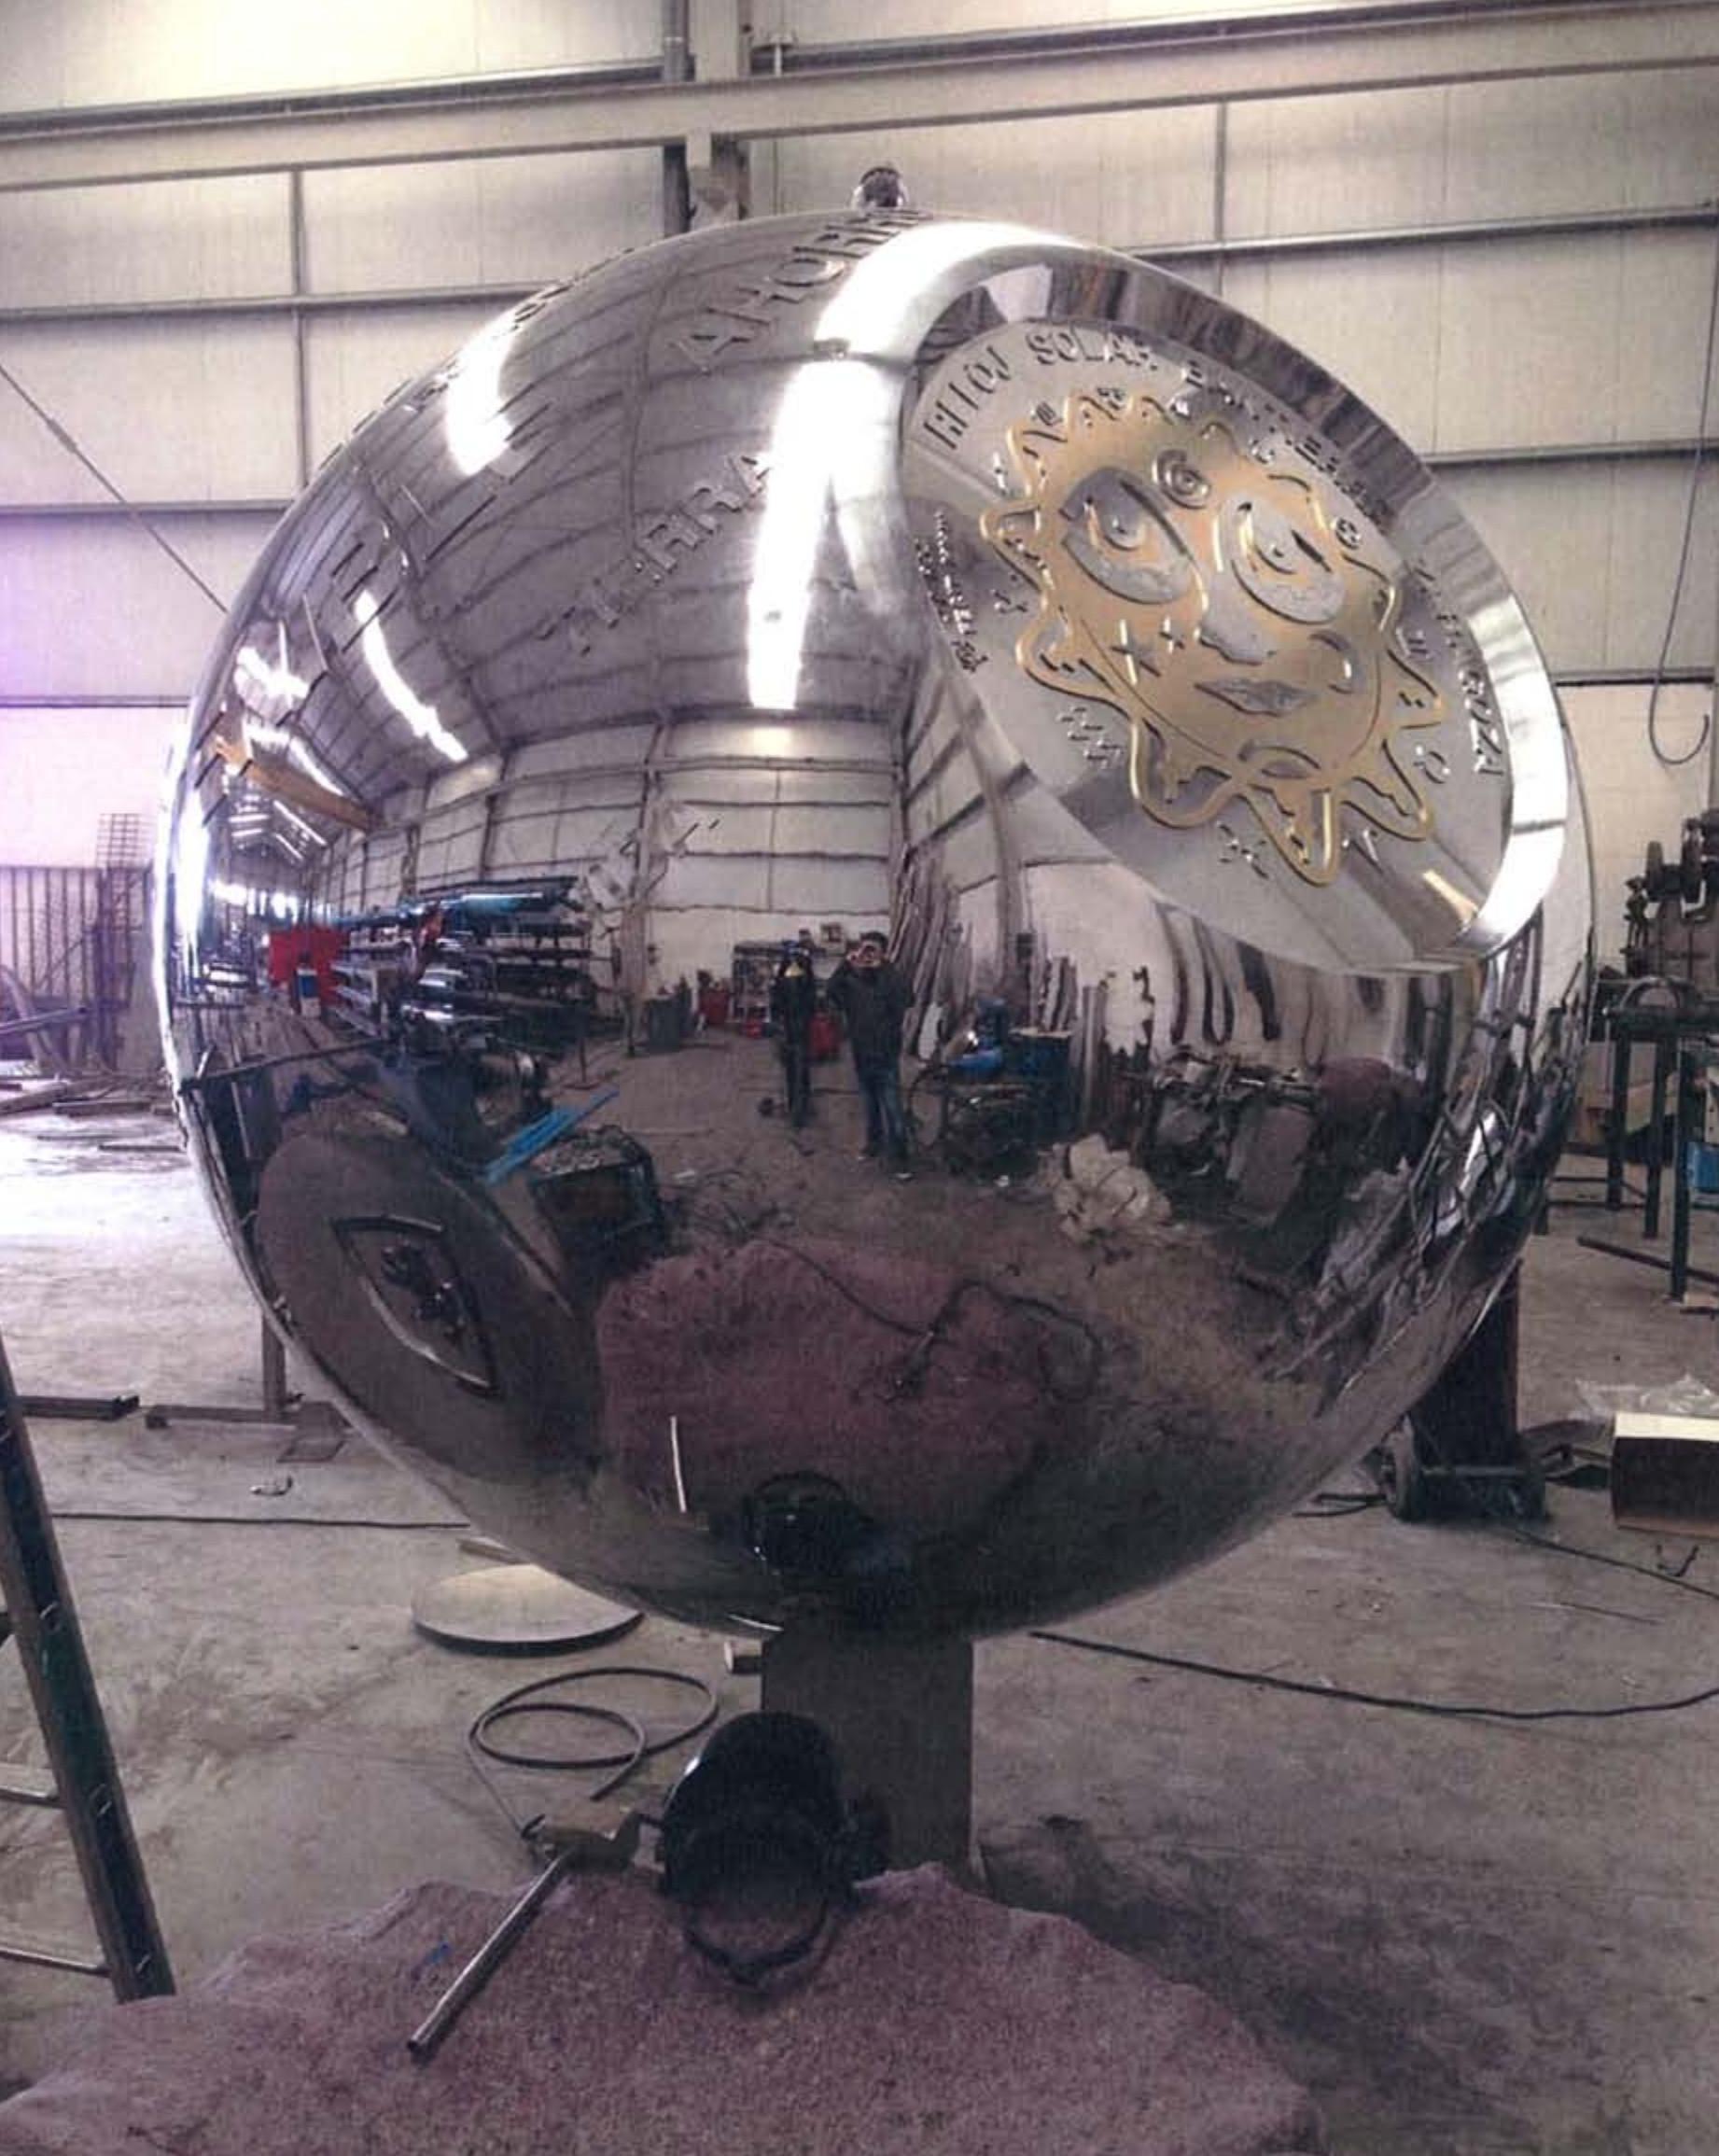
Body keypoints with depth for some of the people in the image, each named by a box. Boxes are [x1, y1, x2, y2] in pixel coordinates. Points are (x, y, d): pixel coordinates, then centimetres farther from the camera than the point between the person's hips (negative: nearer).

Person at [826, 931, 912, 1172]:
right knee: (870, 1105, 20)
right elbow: (832, 992, -17)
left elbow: (906, 997, -22)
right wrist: (846, 964, -26)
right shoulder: (852, 981, -1)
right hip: (861, 1055, 4)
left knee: (893, 1109, -6)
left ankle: (899, 1155, -1)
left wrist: (883, 967, -23)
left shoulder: (890, 980, -7)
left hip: (886, 1056, -4)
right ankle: (874, 1142, 37)